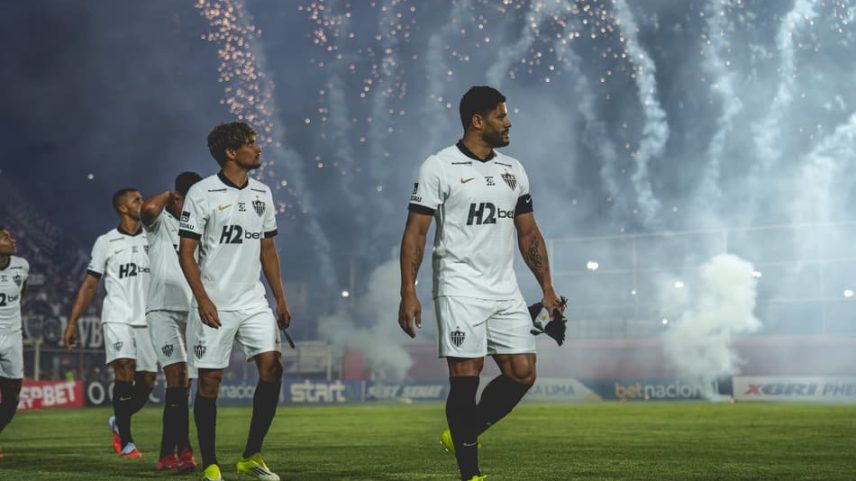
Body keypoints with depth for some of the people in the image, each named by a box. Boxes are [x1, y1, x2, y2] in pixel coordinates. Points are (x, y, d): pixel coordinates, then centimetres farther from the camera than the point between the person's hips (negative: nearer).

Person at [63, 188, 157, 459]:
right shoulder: (106, 242, 6)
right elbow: (89, 285, 8)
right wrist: (72, 323, 4)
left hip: (147, 320, 3)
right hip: (117, 318, -3)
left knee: (147, 383, 0)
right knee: (125, 372, -18)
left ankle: (118, 423, 28)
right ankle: (125, 441, -8)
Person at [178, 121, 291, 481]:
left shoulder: (262, 193, 10)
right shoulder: (202, 193, -8)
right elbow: (185, 252, -8)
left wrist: (280, 298, 11)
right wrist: (202, 300, -17)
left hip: (253, 300, 5)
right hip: (215, 305, -5)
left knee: (272, 368, -7)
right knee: (209, 381, -1)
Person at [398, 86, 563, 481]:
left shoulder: (513, 170, 13)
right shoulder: (439, 167, -5)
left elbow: (528, 233, 17)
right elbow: (415, 232, -6)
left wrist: (547, 289, 10)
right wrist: (408, 294, -14)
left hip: (505, 291, 6)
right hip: (460, 289, -6)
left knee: (523, 373, -1)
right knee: (465, 378, -7)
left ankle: (461, 436, 18)